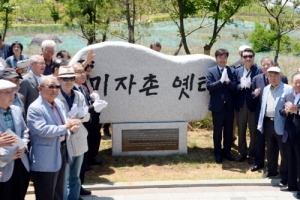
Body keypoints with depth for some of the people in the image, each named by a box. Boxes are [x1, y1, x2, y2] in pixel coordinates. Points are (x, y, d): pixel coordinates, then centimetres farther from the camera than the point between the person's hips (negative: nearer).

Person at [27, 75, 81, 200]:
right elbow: (43, 130, -28)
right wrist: (65, 127, -28)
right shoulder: (35, 108, -17)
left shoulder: (59, 103, 9)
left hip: (62, 151, 8)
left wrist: (71, 127, -10)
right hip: (45, 160, -8)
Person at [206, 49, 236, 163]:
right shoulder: (211, 71, -1)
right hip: (217, 106, -2)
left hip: (229, 106, 3)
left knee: (229, 130, 10)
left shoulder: (232, 71, 5)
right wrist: (221, 81, -22)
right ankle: (218, 153, 18)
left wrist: (227, 81, -21)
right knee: (217, 131, 7)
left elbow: (234, 88, -3)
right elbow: (209, 86, -13)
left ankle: (226, 151, 25)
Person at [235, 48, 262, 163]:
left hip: (254, 105, -4)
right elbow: (234, 88, 4)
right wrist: (241, 86, -16)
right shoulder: (237, 71, 8)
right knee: (241, 131, 13)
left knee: (254, 132, 7)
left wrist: (250, 85, -25)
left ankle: (252, 154, 20)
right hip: (240, 105, 4)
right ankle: (242, 153, 27)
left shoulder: (259, 71, -5)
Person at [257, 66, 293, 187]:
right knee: (270, 149, 18)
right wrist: (260, 123, 11)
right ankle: (271, 170, 34)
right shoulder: (266, 89, 14)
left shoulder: (288, 89, -7)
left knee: (284, 151, 3)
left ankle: (285, 175, 14)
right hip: (268, 123, 6)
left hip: (281, 124, -6)